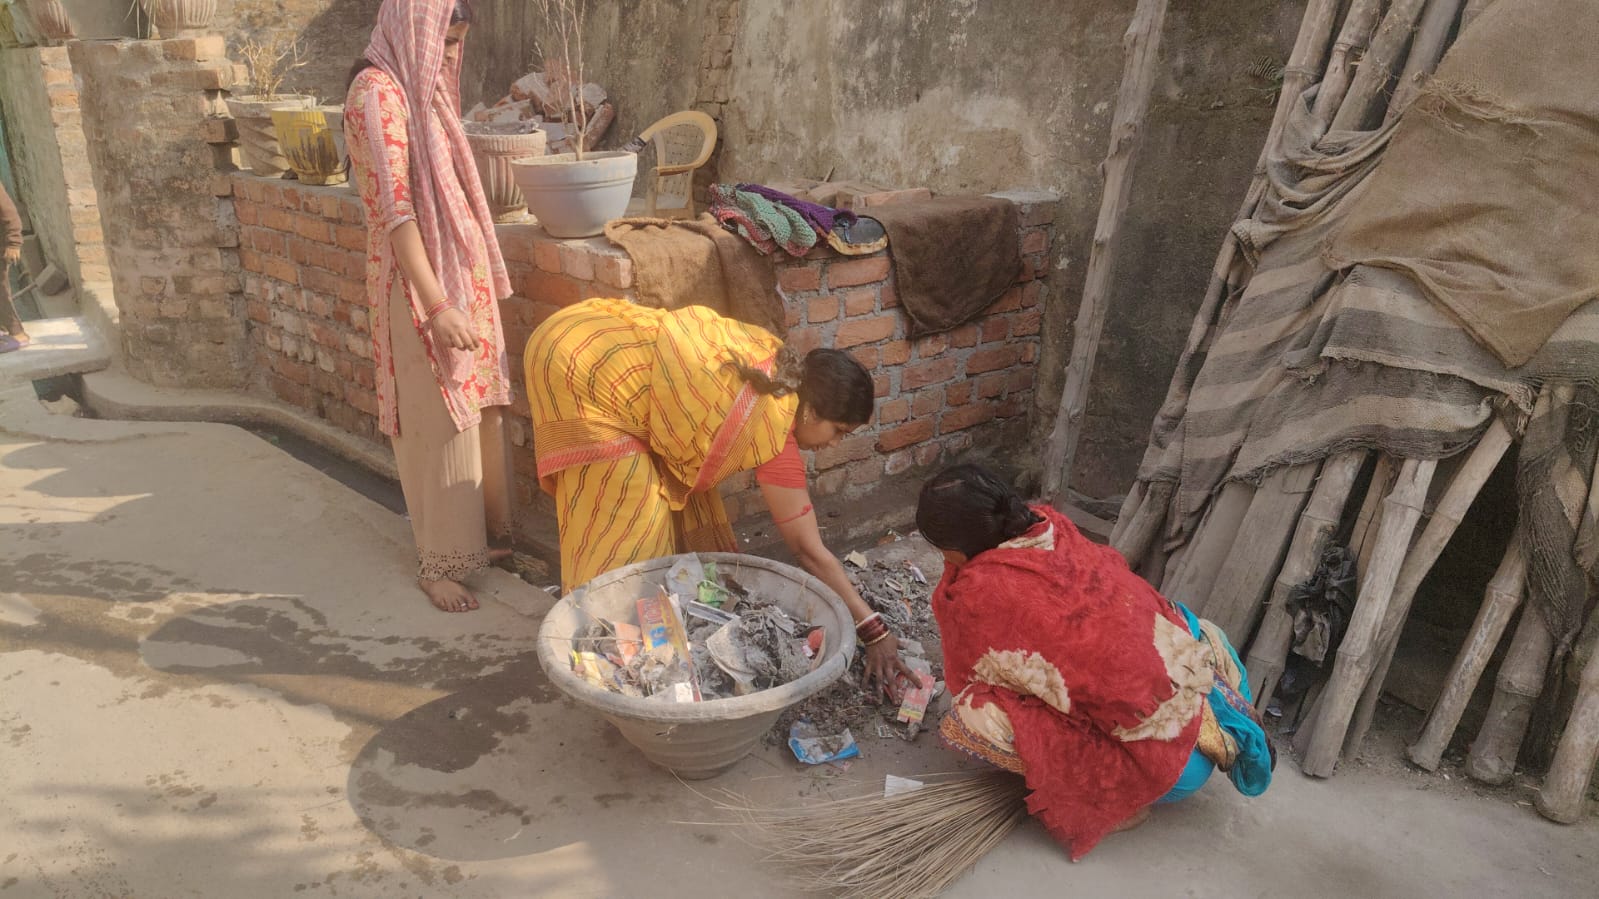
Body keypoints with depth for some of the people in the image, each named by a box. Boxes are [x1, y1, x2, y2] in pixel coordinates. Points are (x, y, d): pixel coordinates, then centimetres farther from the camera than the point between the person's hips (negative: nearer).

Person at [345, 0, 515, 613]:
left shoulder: (420, 89, 15)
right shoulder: (378, 91, -14)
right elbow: (394, 208, -22)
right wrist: (437, 305, -27)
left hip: (458, 275, 9)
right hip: (422, 286, -9)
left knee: (475, 412, 15)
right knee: (438, 423, -1)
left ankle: (478, 536, 30)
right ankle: (438, 564, 13)